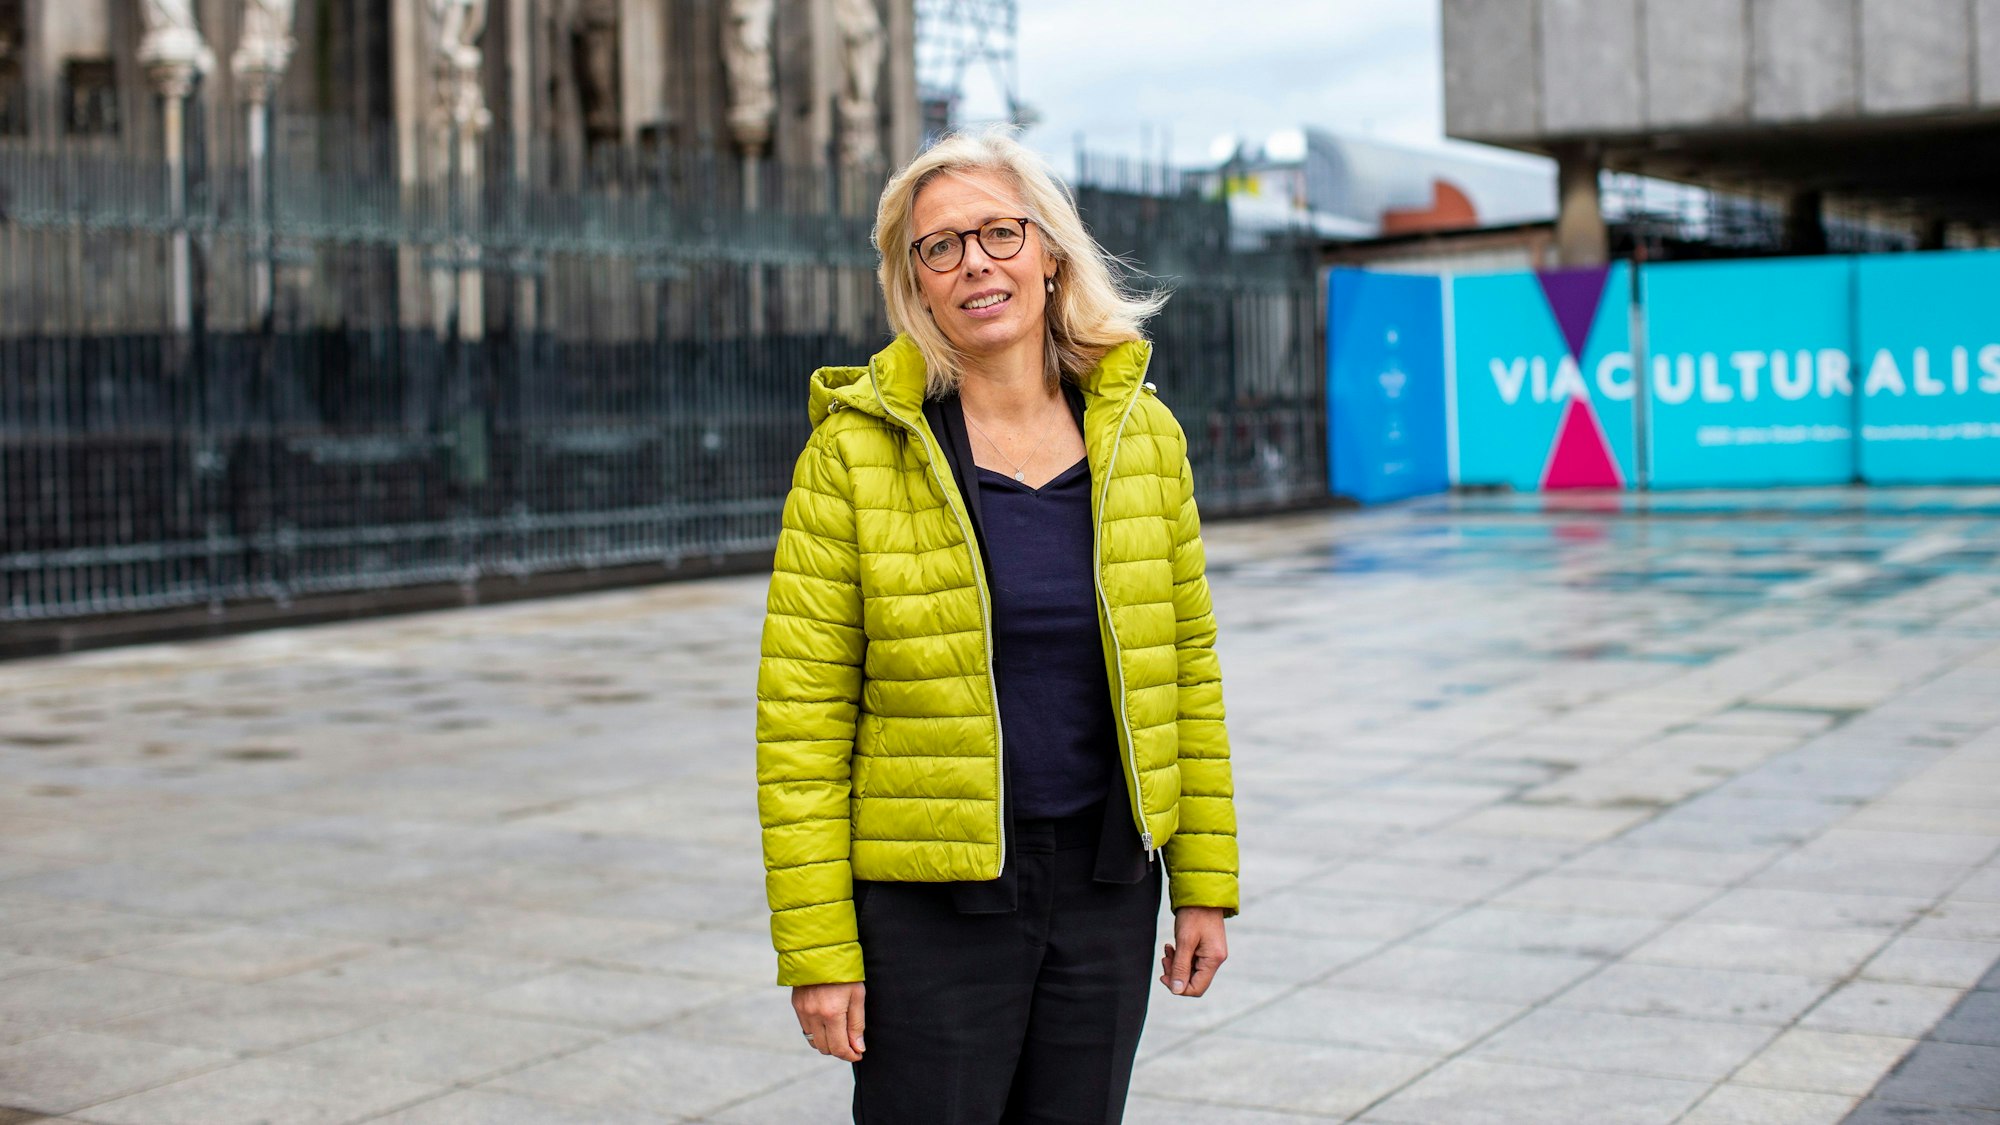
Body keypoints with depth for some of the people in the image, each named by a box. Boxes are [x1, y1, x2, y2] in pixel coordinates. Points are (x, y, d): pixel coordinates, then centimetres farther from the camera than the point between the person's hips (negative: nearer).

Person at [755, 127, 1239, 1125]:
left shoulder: (1141, 433, 2)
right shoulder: (856, 450, -9)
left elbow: (1185, 668, 7)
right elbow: (800, 714, -9)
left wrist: (1205, 882, 6)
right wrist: (816, 949, -11)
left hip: (1107, 888, 4)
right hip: (928, 897, -3)